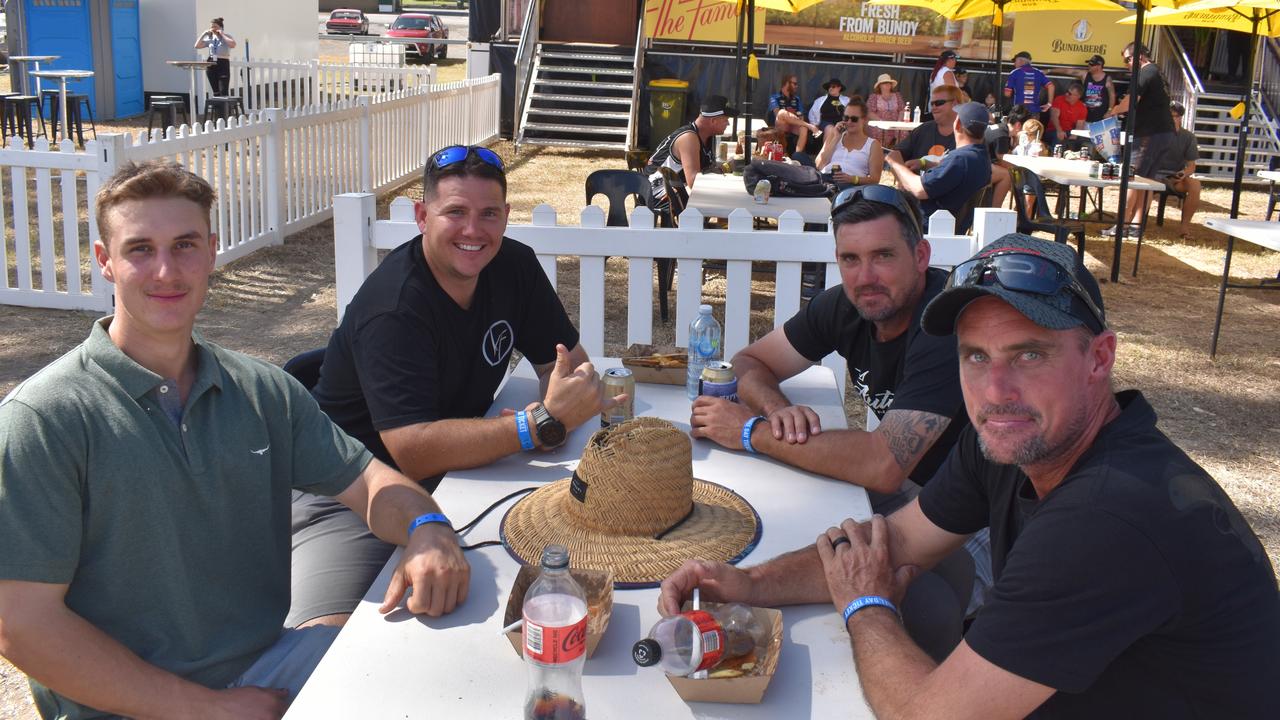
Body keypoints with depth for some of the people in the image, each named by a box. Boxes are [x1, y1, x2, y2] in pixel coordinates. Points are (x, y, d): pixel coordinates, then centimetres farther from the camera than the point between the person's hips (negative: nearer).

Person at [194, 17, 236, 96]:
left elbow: (233, 44, -23)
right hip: (211, 64, 5)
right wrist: (203, 34, 2)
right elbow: (197, 46, 8)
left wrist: (222, 35, -16)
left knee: (223, 92, -14)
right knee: (215, 92, 8)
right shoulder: (210, 38, 13)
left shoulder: (226, 36, -1)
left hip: (223, 64, -5)